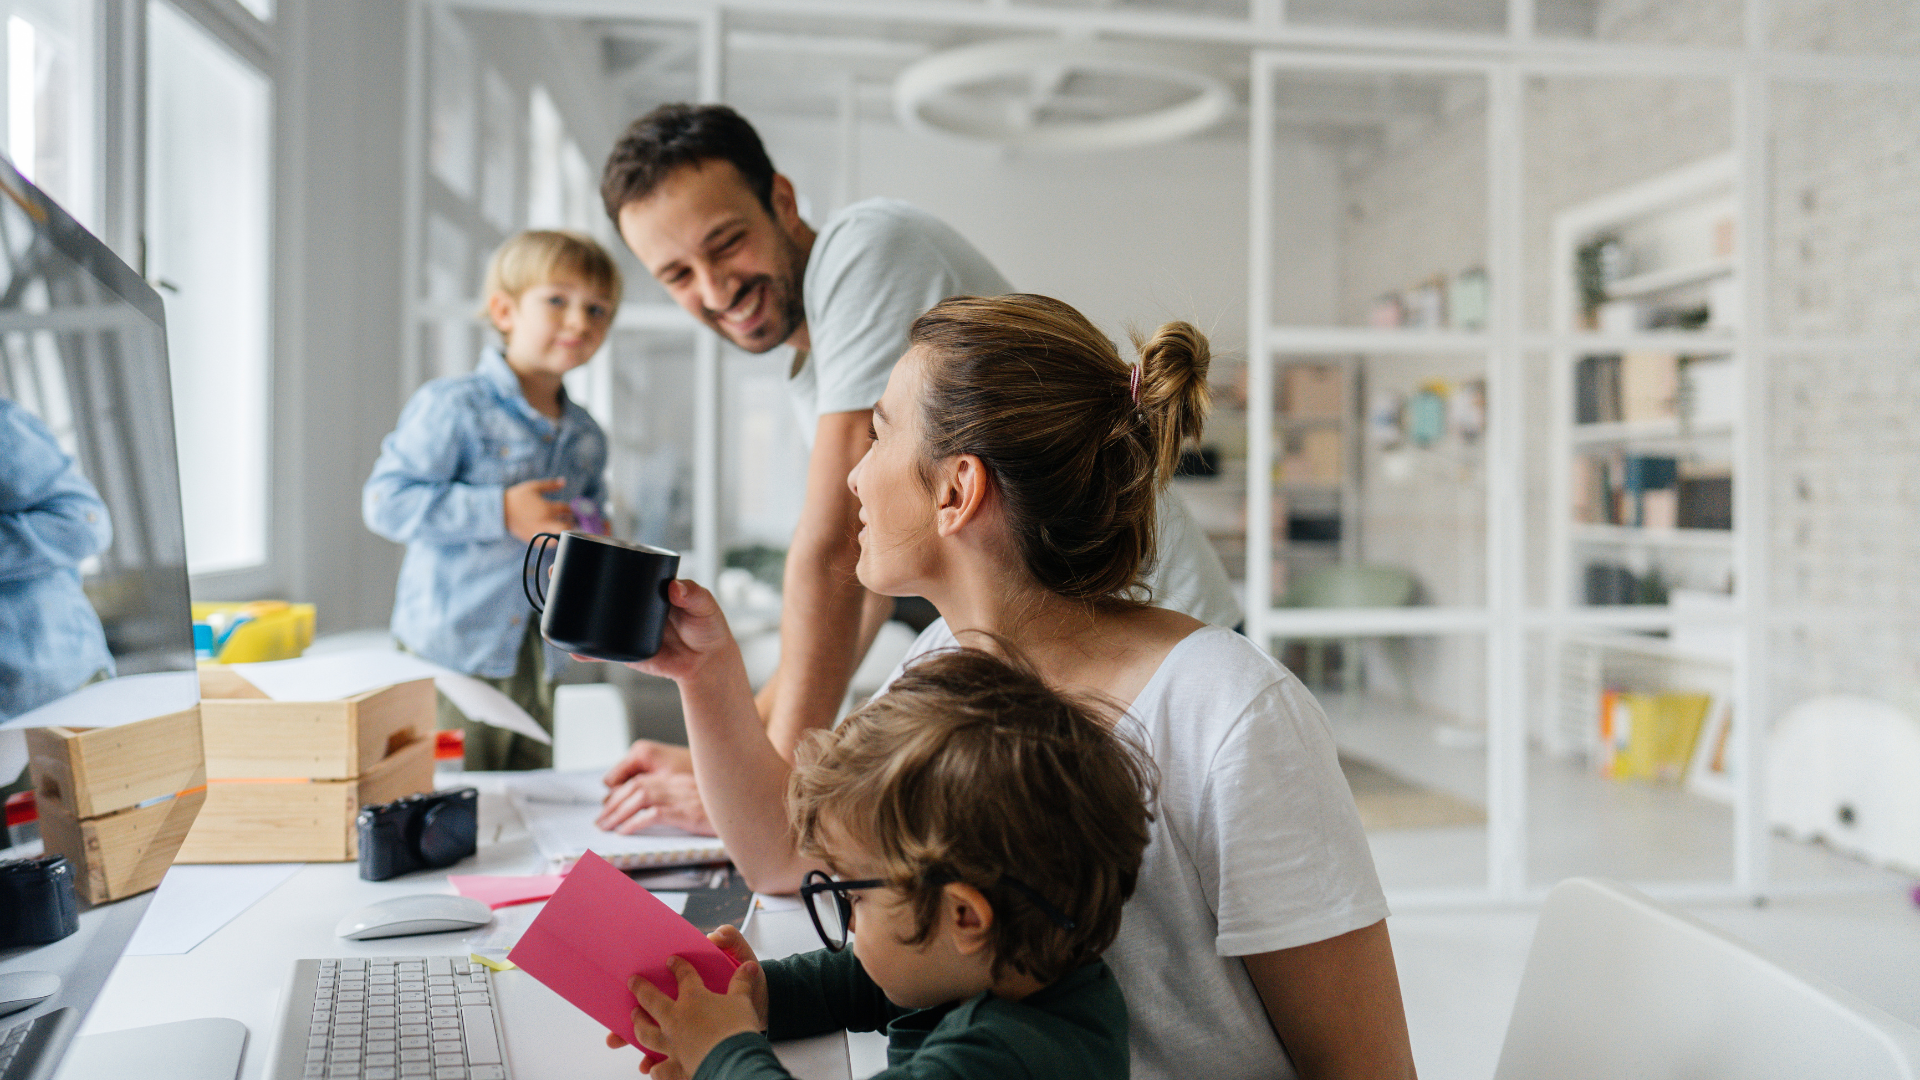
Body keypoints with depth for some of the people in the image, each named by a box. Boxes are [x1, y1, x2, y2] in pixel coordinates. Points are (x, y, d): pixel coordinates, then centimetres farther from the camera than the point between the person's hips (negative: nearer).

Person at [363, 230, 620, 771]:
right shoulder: (451, 406, -11)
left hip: (537, 665, 6)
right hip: (452, 657, -6)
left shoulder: (586, 438, 11)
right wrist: (499, 512, -22)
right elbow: (386, 501, -18)